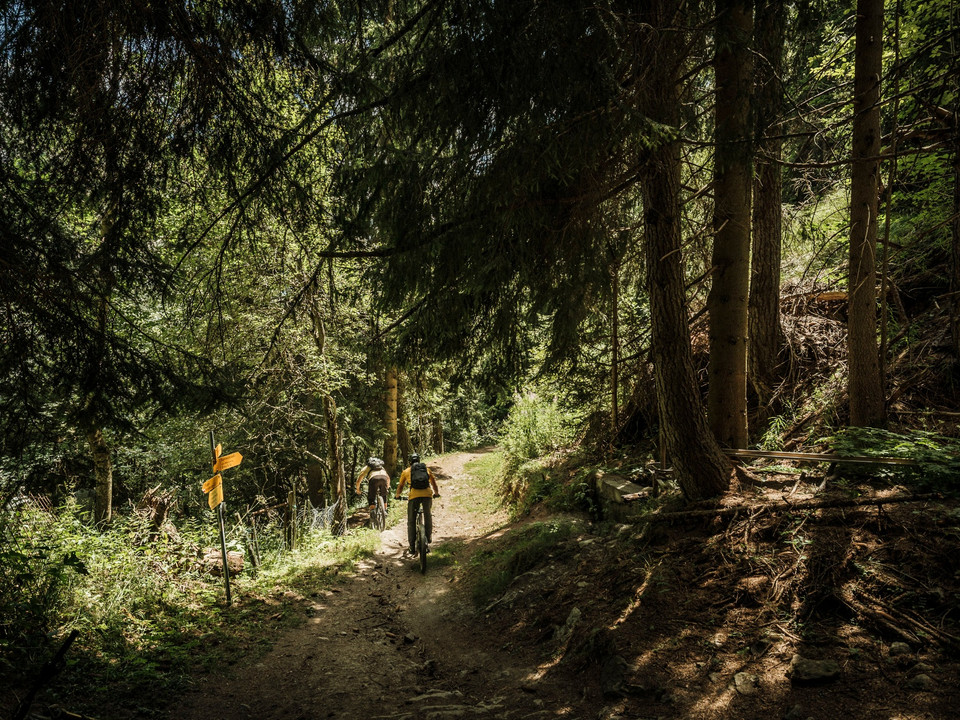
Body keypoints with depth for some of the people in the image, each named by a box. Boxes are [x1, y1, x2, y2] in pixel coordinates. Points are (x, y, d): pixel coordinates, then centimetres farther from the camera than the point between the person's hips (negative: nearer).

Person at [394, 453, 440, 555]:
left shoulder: (406, 471, 20)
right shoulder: (427, 469, 23)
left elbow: (400, 486, 28)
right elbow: (434, 483, 32)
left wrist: (397, 496, 46)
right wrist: (436, 493, 49)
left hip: (414, 495, -1)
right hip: (427, 494, 1)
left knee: (411, 522, 11)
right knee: (428, 518, 20)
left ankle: (412, 546, 11)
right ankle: (428, 542, 18)